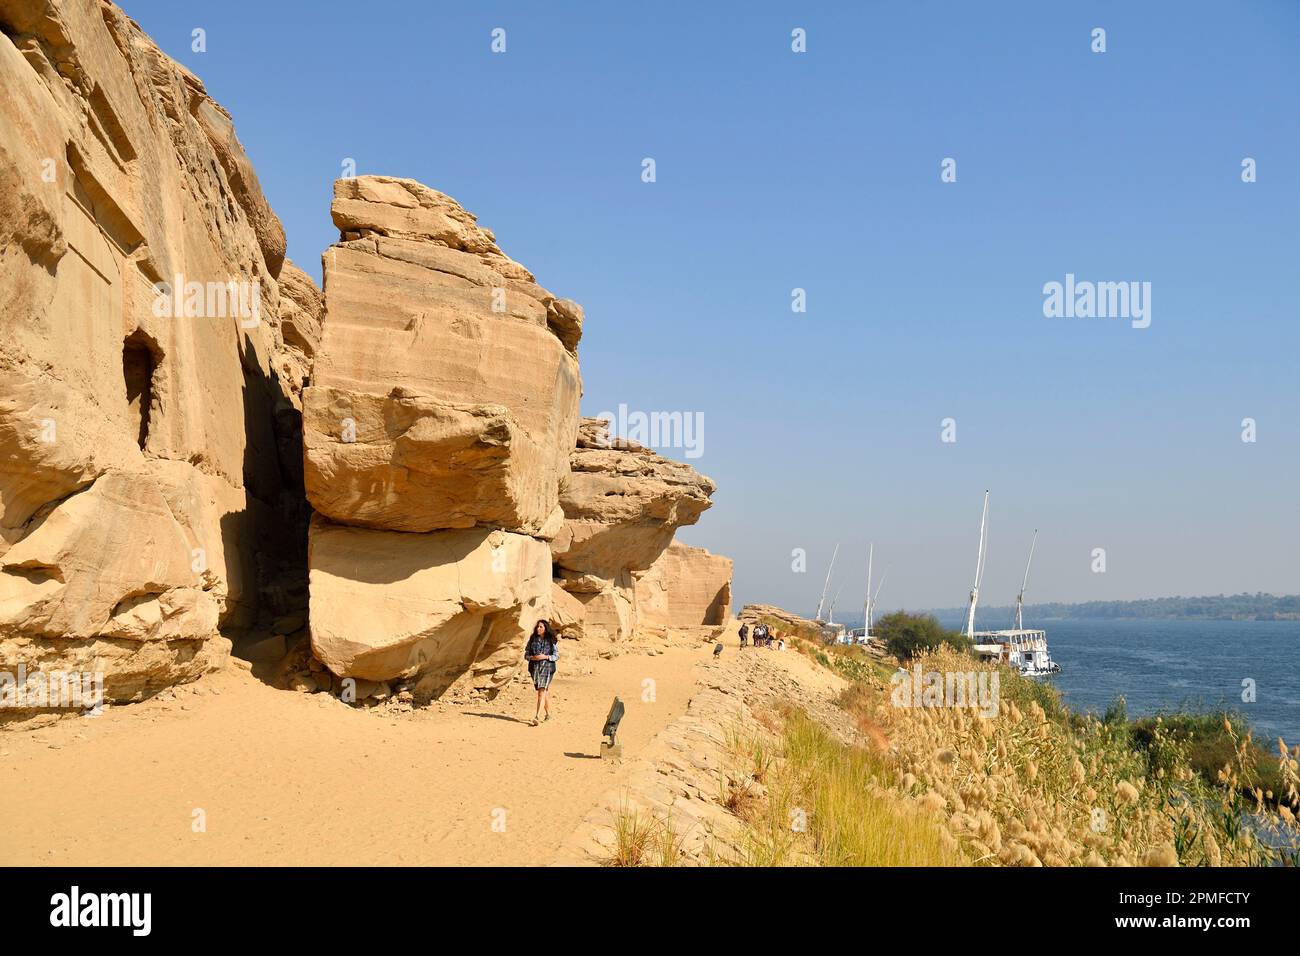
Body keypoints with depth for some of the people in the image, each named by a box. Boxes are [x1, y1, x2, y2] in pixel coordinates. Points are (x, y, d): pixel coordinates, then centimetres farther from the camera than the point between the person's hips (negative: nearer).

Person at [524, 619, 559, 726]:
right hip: (535, 668, 4)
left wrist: (545, 657, -15)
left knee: (542, 692, -15)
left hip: (547, 668, -4)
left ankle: (538, 717, -23)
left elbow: (557, 656, 0)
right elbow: (526, 654, 10)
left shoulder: (552, 641, 1)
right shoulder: (532, 640, 9)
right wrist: (533, 657, -11)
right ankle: (548, 714, 27)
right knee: (545, 692, 11)